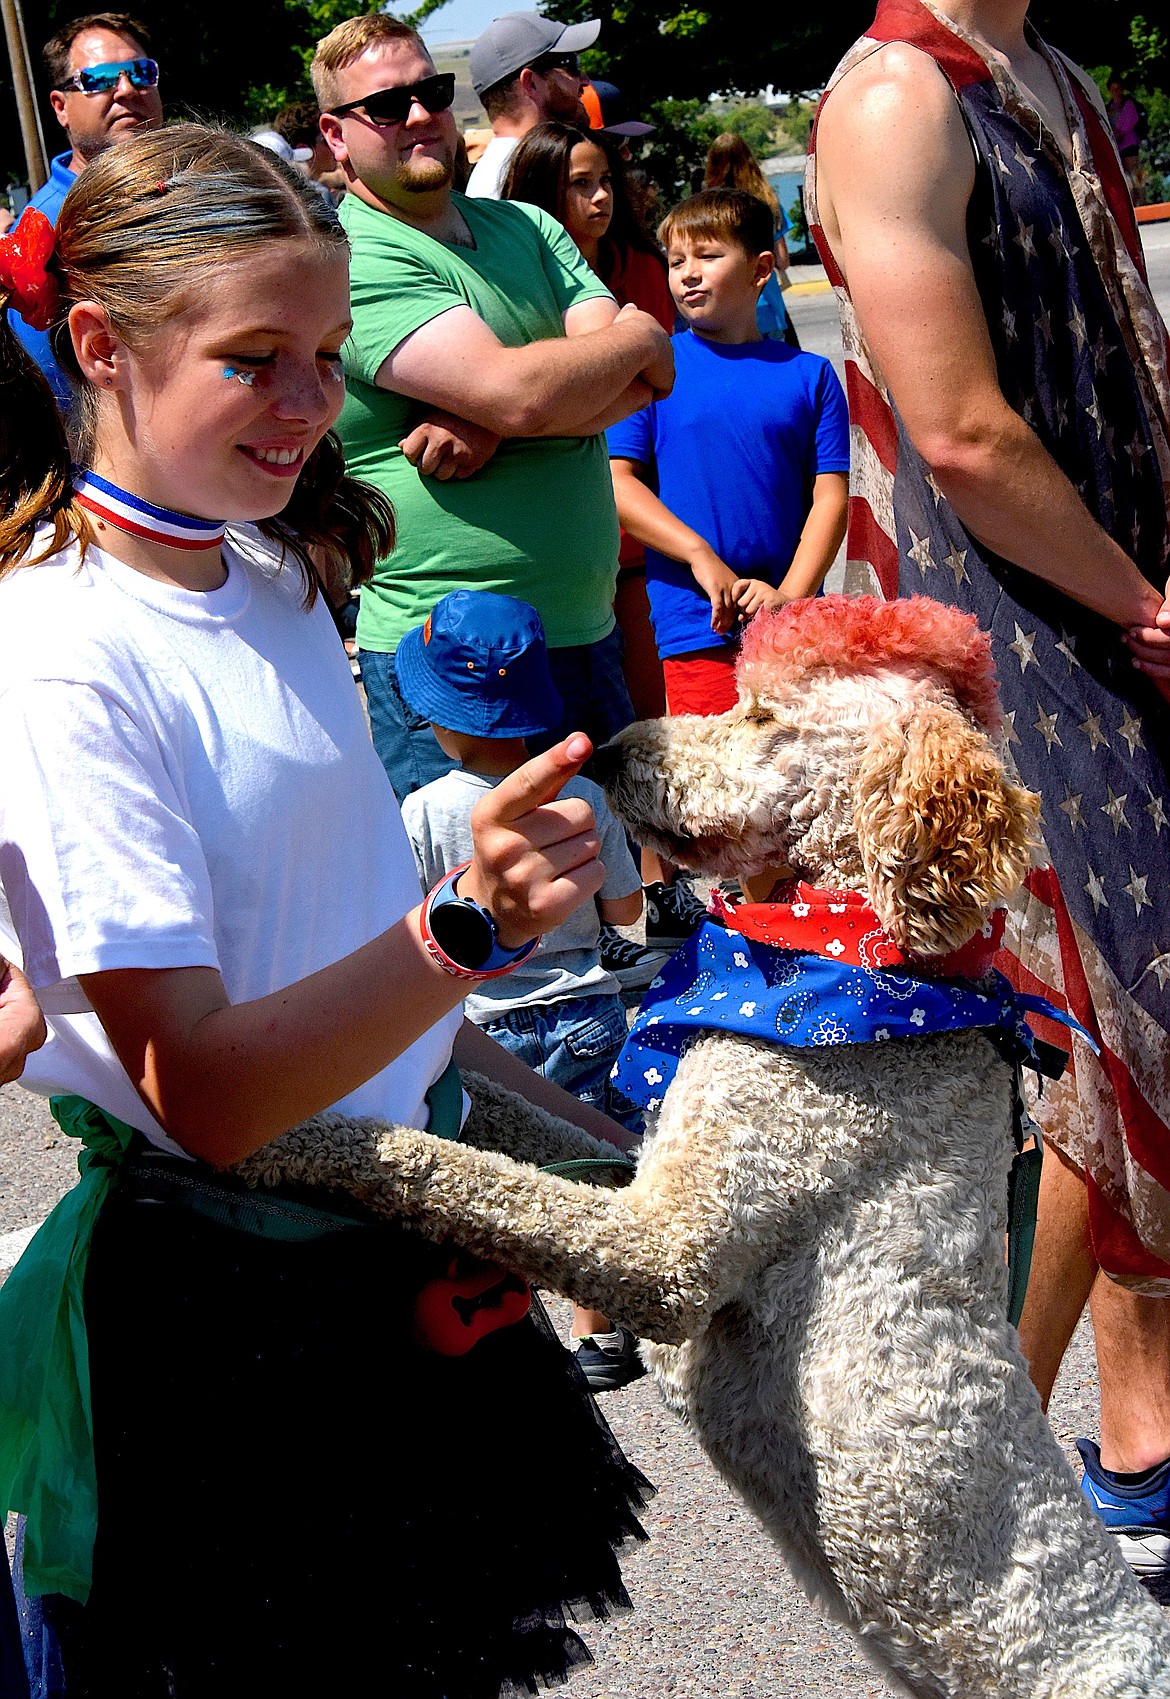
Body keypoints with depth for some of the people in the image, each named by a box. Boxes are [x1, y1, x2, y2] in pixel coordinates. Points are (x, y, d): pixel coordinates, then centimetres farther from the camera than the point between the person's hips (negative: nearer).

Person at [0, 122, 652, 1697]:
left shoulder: (273, 578, 4)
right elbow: (206, 1091, -27)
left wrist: (548, 1106, 16)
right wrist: (467, 927, -39)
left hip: (399, 1249, 8)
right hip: (224, 1308, -8)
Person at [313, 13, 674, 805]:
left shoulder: (526, 229, 14)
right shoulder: (351, 256, -11)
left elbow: (635, 384, 1)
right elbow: (517, 392, -22)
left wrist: (491, 424, -17)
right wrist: (640, 337, -3)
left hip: (585, 637, 7)